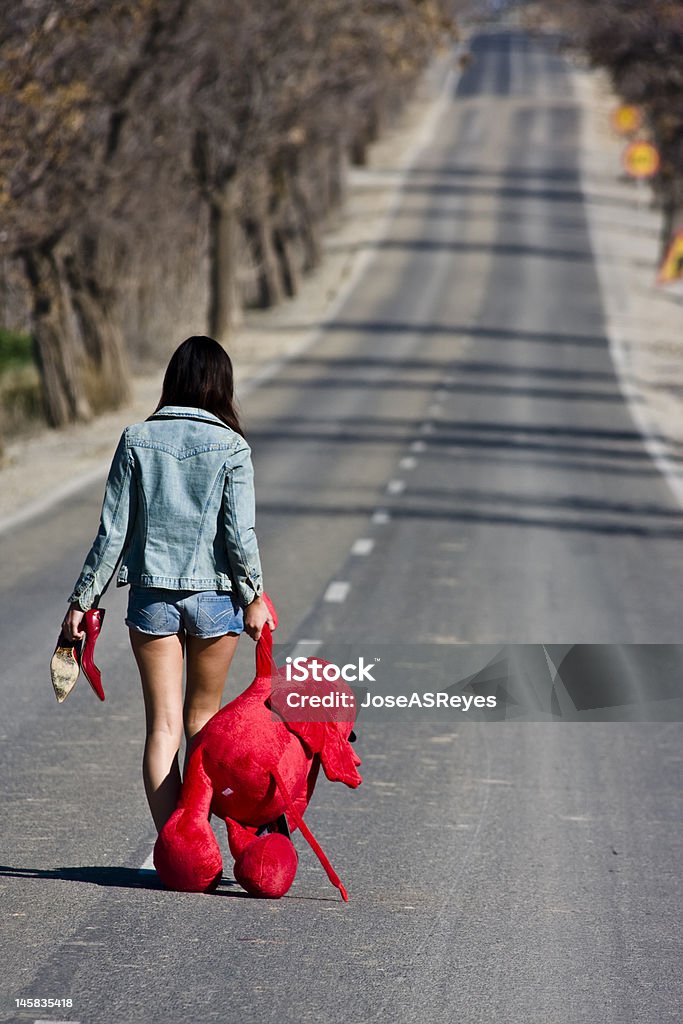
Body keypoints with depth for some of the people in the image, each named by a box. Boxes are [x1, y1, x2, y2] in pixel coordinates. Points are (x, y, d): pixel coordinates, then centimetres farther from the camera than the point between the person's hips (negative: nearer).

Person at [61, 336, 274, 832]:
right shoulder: (230, 446, -6)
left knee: (163, 725, 2)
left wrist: (83, 599, 6)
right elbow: (240, 532, -8)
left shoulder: (137, 440, -1)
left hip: (151, 595, 1)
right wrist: (253, 597, 4)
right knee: (202, 721, 15)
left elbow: (113, 530, 0)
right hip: (214, 595, -1)